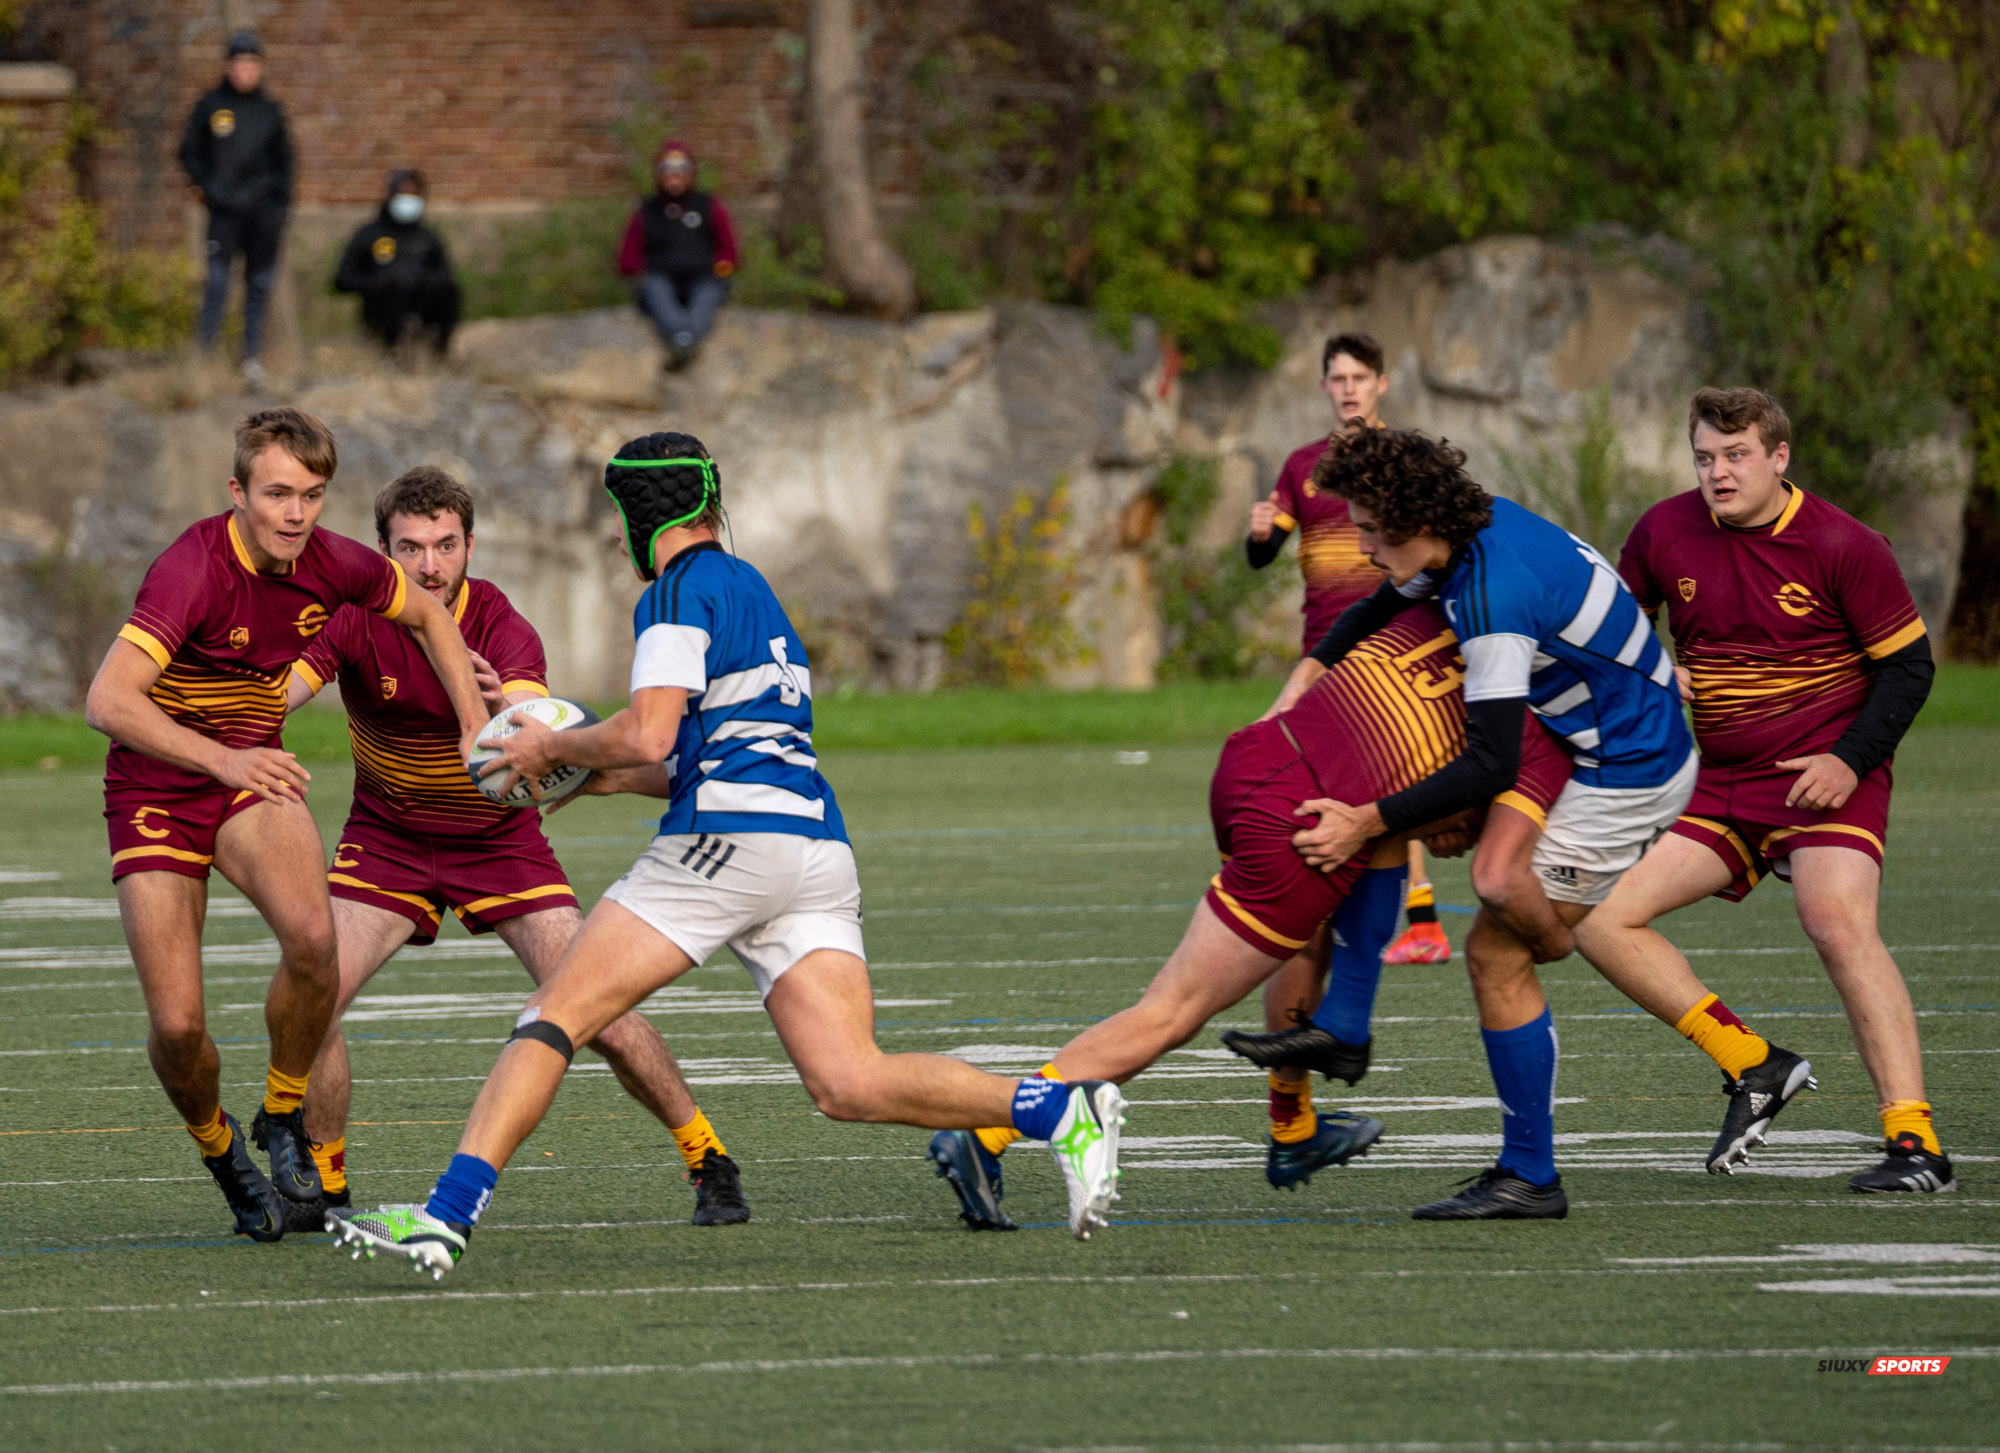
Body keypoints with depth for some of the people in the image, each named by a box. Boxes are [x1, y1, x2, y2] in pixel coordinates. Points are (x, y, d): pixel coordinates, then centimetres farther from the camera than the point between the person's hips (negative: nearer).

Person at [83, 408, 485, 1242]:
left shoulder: (333, 565, -9)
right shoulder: (194, 570, -26)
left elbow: (429, 616, 14)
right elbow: (107, 702, -34)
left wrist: (476, 726, 4)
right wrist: (221, 759, -44)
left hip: (252, 774, 3)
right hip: (155, 792, -3)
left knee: (311, 937, -28)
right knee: (177, 1024, -12)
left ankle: (284, 1117, -3)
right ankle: (219, 1151, 21)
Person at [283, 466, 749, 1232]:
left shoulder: (503, 630, -23)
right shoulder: (355, 620, -18)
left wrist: (504, 706, -64)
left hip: (500, 843, -2)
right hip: (386, 842, 2)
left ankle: (707, 1161, 7)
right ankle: (324, 1185, 2)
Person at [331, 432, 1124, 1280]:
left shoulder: (683, 589, 1)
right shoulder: (753, 591, 29)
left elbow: (649, 737, -11)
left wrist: (553, 748, 6)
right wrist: (598, 778, 32)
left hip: (726, 843, -8)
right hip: (818, 850, 8)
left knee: (554, 1019, -3)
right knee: (848, 1085, -6)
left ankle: (448, 1215, -13)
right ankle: (1064, 1111, -21)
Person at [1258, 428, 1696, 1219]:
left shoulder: (1496, 595, -28)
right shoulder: (1484, 526, 1)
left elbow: (1492, 765, -30)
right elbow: (1386, 608, 22)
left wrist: (1368, 822, -26)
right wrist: (1310, 671, 9)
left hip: (1625, 777, -10)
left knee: (1498, 952, -6)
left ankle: (1530, 1177, -1)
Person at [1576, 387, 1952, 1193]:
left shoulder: (1843, 545, -11)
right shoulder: (1664, 533, 1)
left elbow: (1907, 664, -4)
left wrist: (1851, 761, -17)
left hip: (1826, 776, -6)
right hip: (1716, 784, 6)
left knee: (1839, 924, -28)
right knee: (1596, 914, -7)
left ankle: (1915, 1142, -28)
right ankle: (1753, 1066, 0)